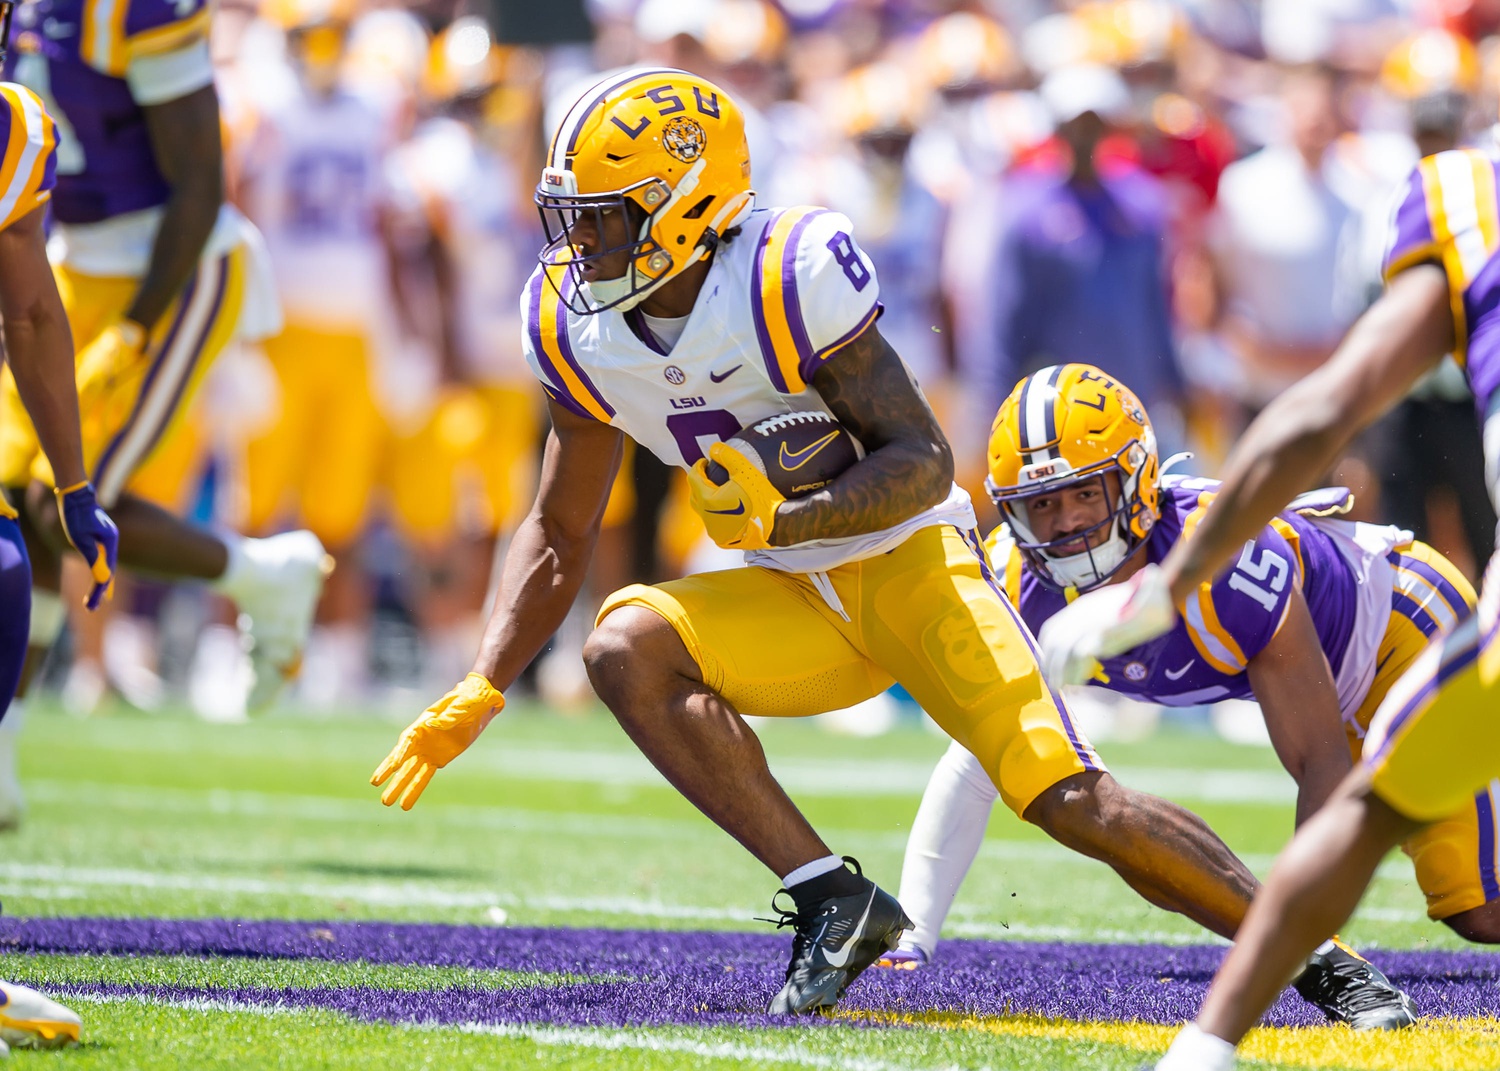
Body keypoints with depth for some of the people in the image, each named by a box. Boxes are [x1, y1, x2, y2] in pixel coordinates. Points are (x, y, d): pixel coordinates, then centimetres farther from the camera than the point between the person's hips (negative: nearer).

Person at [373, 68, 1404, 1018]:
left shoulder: (789, 278, -24)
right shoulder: (579, 333, -4)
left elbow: (923, 462, -21)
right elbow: (559, 534, 8)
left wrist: (784, 519, -36)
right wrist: (479, 695, -1)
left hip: (909, 559, -6)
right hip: (795, 602, 6)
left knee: (1071, 801, -16)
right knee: (627, 646, -22)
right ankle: (834, 901, -19)